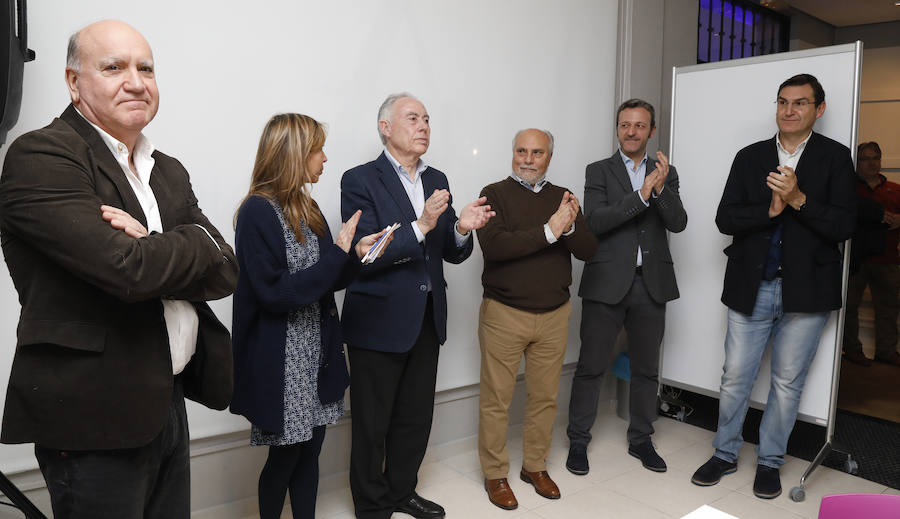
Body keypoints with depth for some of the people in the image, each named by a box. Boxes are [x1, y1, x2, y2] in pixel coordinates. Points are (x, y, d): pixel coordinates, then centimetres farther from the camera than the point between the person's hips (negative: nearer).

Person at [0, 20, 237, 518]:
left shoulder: (170, 172, 10)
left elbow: (224, 272, 1)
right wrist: (190, 245, -7)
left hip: (169, 402, 7)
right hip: (93, 419, -7)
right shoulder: (40, 155, -13)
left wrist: (153, 250, -16)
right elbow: (129, 270, -26)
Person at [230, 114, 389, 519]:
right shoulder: (258, 212, -15)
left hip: (317, 352, 7)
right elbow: (276, 292, -20)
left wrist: (356, 254, -5)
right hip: (281, 359, -7)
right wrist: (338, 253, -19)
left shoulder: (306, 208, 9)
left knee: (311, 447, 13)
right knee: (286, 454, 8)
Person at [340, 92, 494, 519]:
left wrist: (462, 229, -14)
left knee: (416, 417, 19)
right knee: (372, 423, 10)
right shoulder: (360, 180, -11)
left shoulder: (436, 180, 8)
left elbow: (451, 254, 8)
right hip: (379, 321, -6)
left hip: (427, 320, 6)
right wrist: (421, 226, -29)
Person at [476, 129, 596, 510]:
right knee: (496, 399, 4)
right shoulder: (496, 194, -4)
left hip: (554, 315, 4)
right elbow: (493, 245, -20)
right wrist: (549, 230, -26)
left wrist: (570, 226, -20)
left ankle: (535, 466, 32)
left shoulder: (562, 197, 8)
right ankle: (495, 474, 22)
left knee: (545, 396, 14)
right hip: (504, 313, -4)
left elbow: (588, 250, 0)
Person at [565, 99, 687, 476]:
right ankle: (578, 441, 17)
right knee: (591, 366, 2)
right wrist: (641, 195, -21)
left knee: (646, 368, 13)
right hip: (607, 282, -3)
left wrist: (660, 189, -19)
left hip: (651, 283, 3)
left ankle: (640, 439, 30)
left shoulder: (665, 173, 10)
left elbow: (677, 223, -2)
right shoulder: (598, 172, 2)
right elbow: (594, 222, -13)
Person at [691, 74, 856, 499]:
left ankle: (769, 462, 27)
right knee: (735, 378, 7)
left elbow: (844, 225, -7)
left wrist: (798, 199, -21)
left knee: (787, 383, 10)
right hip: (751, 288, 1)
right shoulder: (749, 157, 7)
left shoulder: (835, 157, 2)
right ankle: (725, 454, 26)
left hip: (806, 289, -1)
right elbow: (725, 219, -1)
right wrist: (770, 209, -16)